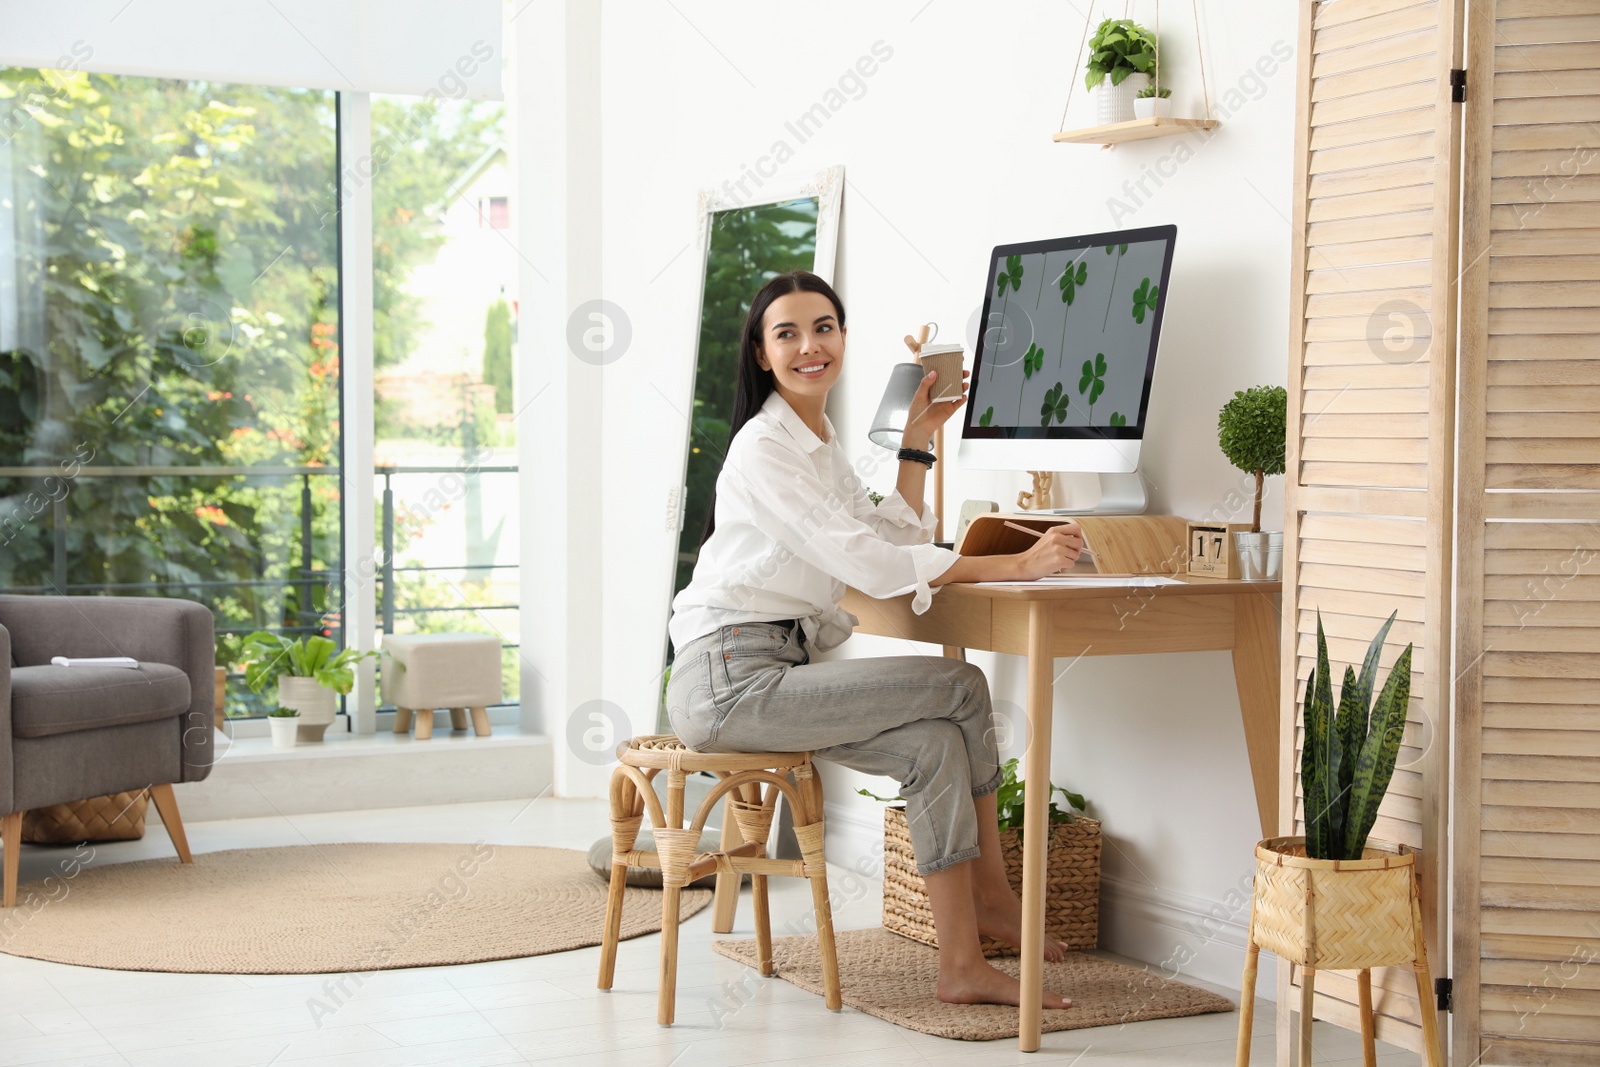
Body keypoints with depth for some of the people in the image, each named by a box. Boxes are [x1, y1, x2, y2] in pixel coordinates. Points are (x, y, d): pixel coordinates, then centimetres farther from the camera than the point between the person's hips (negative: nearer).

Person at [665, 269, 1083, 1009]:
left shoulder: (821, 445, 19)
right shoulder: (765, 445, -12)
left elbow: (894, 542, 17)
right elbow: (865, 562, -21)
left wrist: (917, 442, 13)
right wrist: (1016, 566, -23)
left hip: (778, 671, 9)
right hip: (731, 678, -9)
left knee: (936, 744, -10)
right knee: (960, 689, -13)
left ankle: (963, 964, -9)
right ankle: (992, 899, -2)